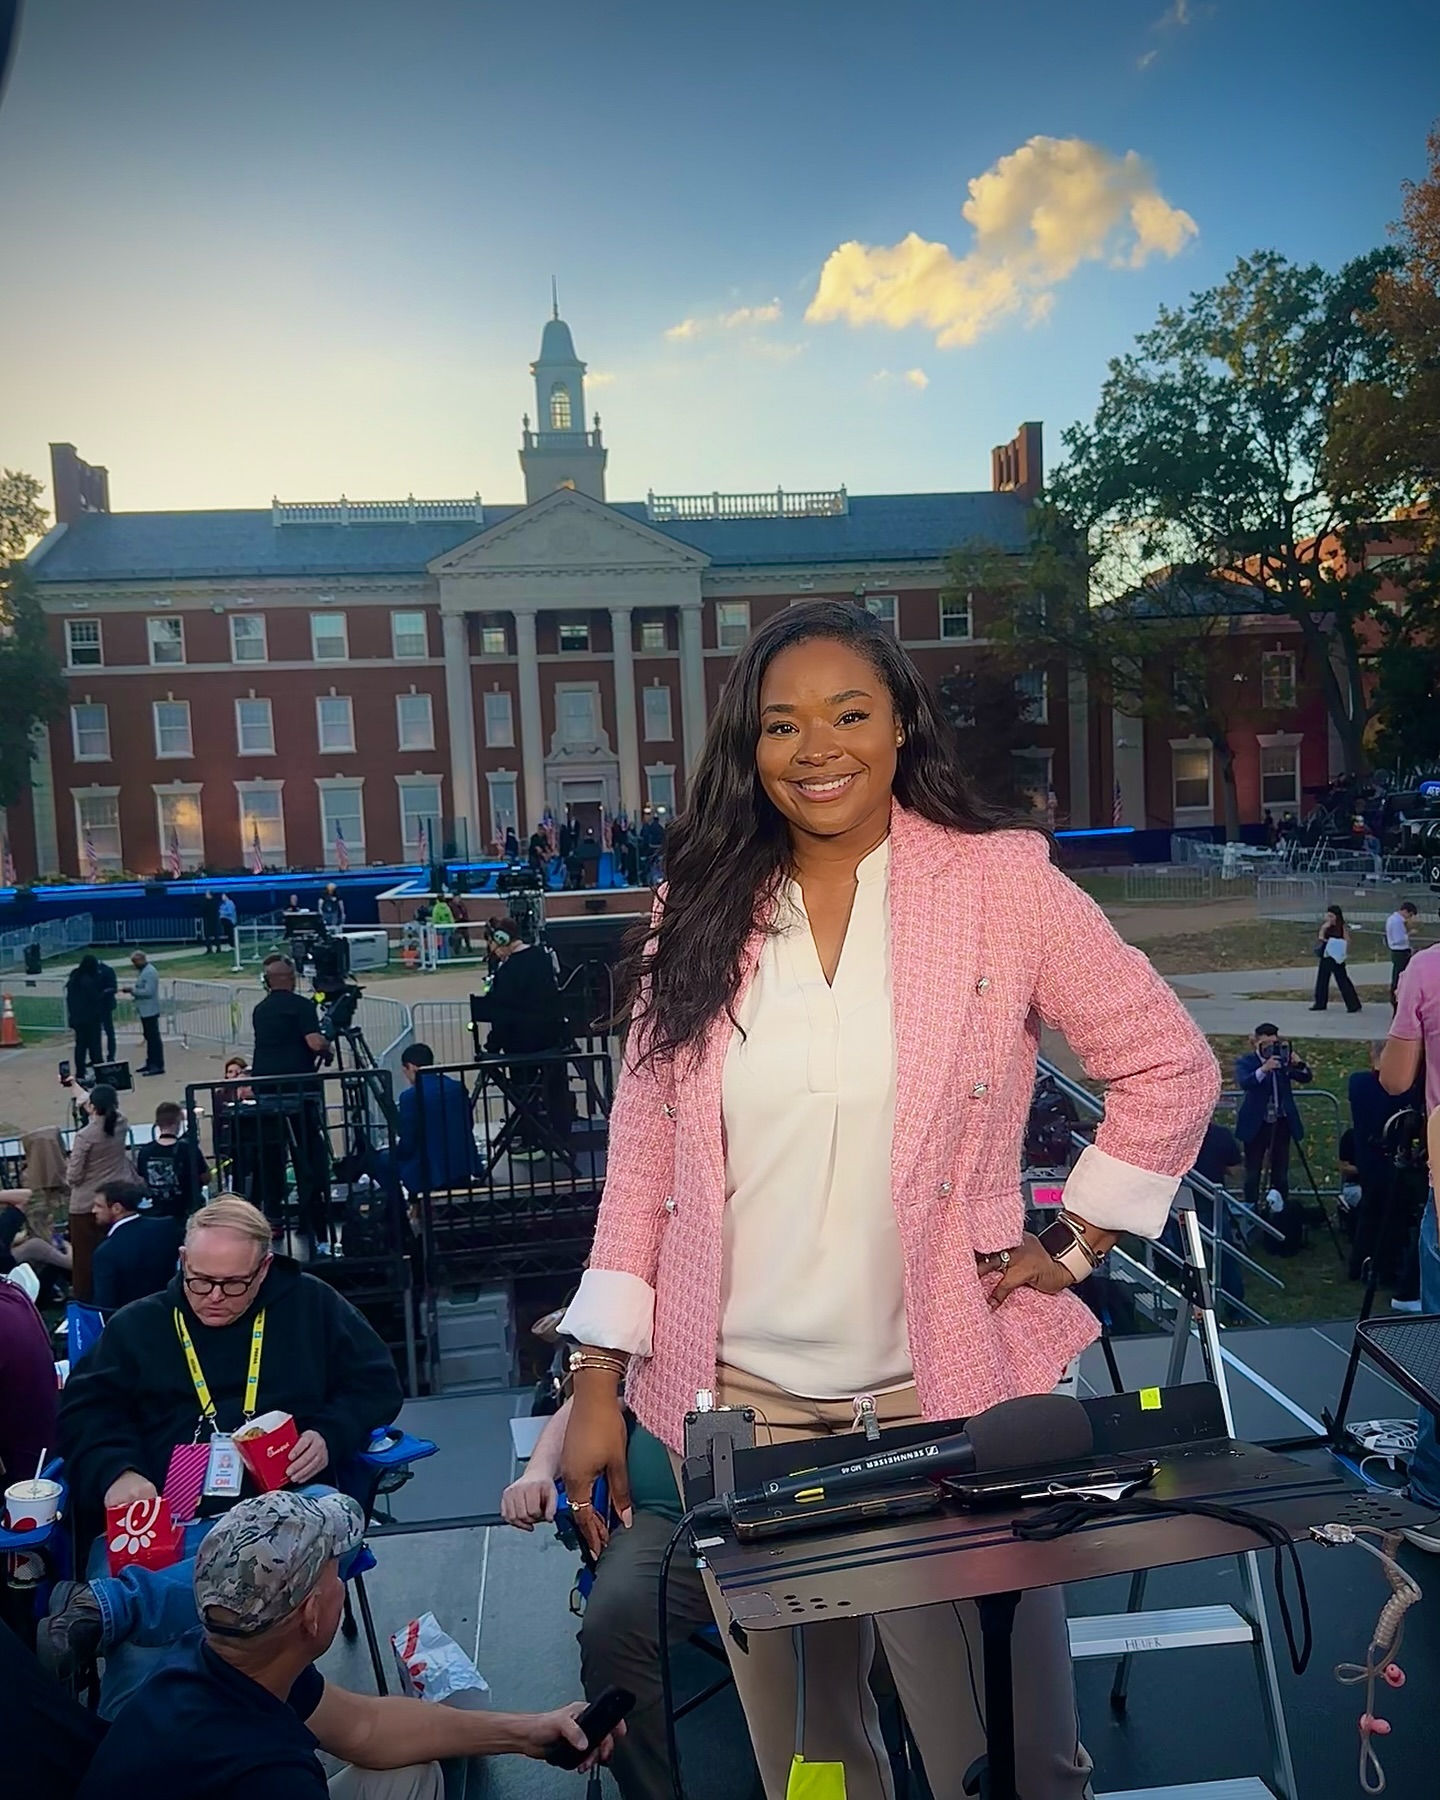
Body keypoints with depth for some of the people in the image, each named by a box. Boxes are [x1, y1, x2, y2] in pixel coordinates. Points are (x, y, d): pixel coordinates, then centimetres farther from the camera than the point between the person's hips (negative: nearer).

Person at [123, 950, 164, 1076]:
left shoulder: (150, 972, -17)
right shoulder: (141, 971, 14)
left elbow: (148, 991, -23)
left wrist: (133, 990, -18)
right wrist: (132, 989, 7)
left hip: (150, 1010, -10)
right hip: (144, 1010, 10)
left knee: (154, 1037, -8)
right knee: (149, 1037, 16)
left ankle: (158, 1065, -6)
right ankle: (150, 1063, 24)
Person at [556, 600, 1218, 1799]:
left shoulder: (1002, 881, -6)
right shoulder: (702, 913, 2)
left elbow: (1171, 1067, 2)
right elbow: (643, 1153, 4)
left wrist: (1076, 1244, -2)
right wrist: (600, 1376, 2)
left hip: (946, 1395, -2)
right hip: (741, 1406, 3)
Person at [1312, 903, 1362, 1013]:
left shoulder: (1343, 927, -7)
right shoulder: (1325, 927, 8)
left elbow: (1347, 942, -8)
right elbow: (1320, 939, 3)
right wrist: (1323, 929, -10)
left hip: (1337, 958, -6)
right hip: (1325, 957, 6)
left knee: (1343, 980, -7)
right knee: (1322, 979, 10)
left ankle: (1354, 1005, -3)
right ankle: (1320, 1003, 21)